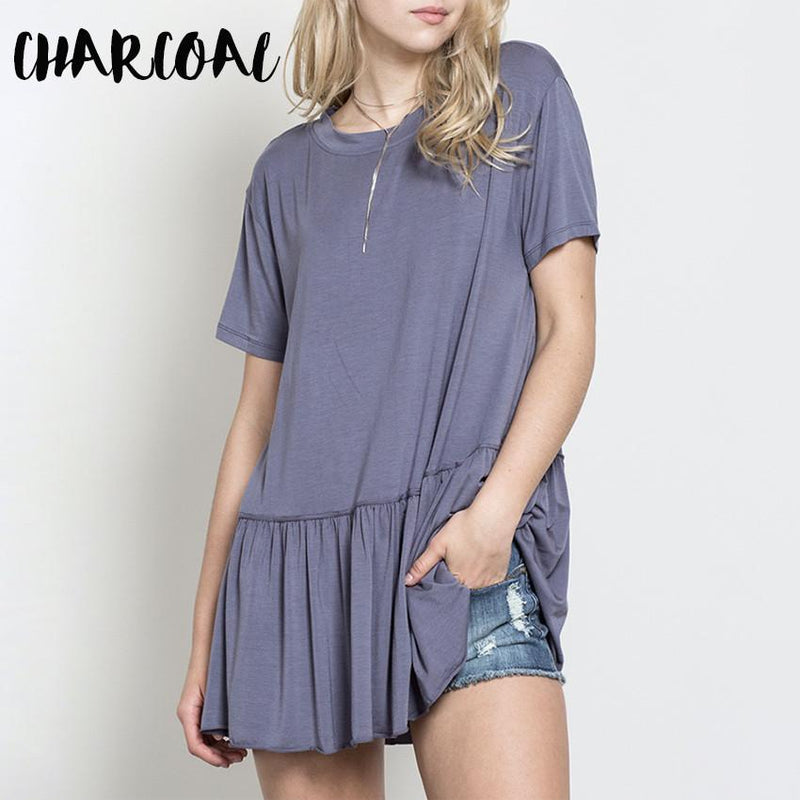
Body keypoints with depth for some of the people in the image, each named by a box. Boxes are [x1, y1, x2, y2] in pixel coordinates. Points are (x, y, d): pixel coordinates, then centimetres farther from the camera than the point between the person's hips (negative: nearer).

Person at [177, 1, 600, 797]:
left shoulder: (521, 90, 8)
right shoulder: (288, 169, 14)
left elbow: (569, 330, 2)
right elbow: (258, 407, 15)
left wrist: (495, 510, -13)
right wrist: (205, 636, 13)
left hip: (468, 554, -3)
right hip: (299, 565, 3)